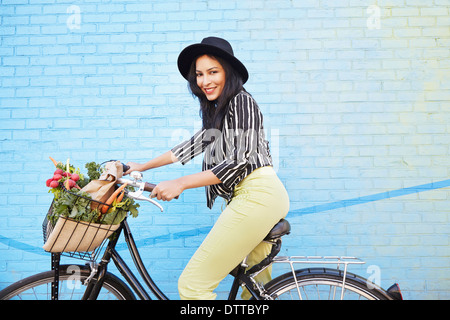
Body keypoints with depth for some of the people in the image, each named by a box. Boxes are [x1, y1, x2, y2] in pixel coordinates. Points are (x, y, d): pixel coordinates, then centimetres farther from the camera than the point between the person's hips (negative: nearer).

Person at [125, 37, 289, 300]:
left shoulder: (241, 100, -7)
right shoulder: (217, 110, 23)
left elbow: (240, 159, -16)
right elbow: (196, 143, 24)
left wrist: (180, 184, -19)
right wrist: (142, 166, 25)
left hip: (256, 195, -10)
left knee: (192, 284, -11)